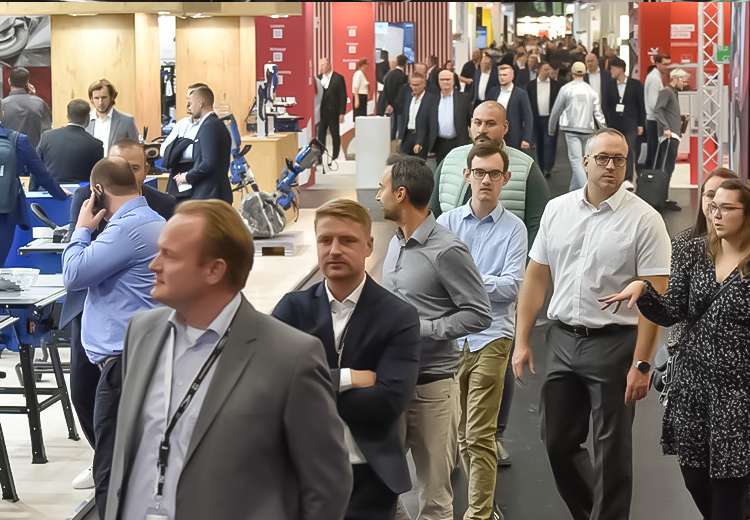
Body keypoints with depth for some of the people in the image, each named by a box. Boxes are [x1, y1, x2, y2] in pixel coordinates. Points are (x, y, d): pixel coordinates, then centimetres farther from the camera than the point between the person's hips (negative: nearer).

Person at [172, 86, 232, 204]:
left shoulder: (209, 126, -13)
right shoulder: (218, 125, 17)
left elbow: (208, 163, -22)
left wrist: (188, 176, -8)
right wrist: (190, 174, 13)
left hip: (207, 195, -10)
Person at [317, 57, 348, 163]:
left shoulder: (338, 78, -6)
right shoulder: (319, 77, 7)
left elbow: (343, 96, -7)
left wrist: (342, 113, -11)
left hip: (333, 112, -4)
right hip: (321, 111, 4)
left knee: (335, 135, 5)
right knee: (320, 135, 3)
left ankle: (335, 157, 13)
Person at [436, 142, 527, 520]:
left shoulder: (513, 228, 1)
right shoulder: (447, 222, 8)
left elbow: (512, 286, -6)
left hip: (490, 337, -3)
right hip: (449, 335, 3)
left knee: (479, 435, -7)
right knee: (459, 431, 10)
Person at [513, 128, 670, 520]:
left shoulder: (644, 219, -7)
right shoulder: (557, 210, 7)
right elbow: (536, 277, 11)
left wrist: (641, 364, -17)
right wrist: (521, 340, 6)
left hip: (614, 342, -5)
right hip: (562, 339, 5)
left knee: (612, 451, 3)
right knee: (556, 441, 12)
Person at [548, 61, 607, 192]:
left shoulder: (566, 89, -3)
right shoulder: (591, 91, 6)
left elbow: (556, 110, 3)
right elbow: (598, 113, 3)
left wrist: (551, 128, 18)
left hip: (571, 129, -4)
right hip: (588, 129, 4)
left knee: (576, 160, -8)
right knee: (579, 160, 17)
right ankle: (573, 190, 25)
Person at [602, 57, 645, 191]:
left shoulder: (636, 84, 0)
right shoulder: (609, 86, 8)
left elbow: (641, 105, 2)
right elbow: (604, 106, 7)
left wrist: (641, 124, -2)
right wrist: (604, 124, -1)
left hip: (630, 124, -3)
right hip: (614, 124, 3)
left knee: (629, 151, -14)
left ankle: (628, 180, -20)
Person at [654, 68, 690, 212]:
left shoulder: (674, 92, 21)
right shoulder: (666, 91, -7)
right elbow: (657, 110, -20)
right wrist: (665, 128, -26)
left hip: (673, 136, 10)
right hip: (669, 135, -10)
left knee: (666, 168, 11)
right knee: (667, 168, -10)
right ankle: (664, 200, -10)